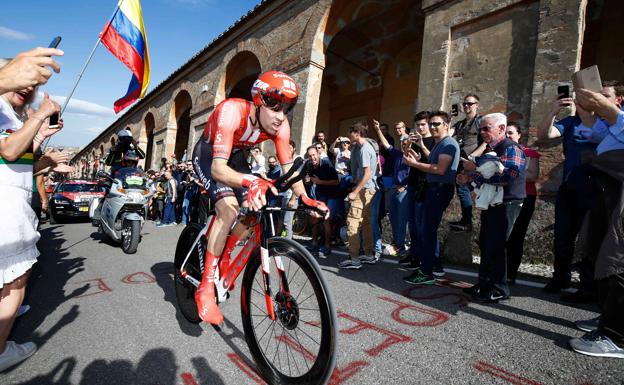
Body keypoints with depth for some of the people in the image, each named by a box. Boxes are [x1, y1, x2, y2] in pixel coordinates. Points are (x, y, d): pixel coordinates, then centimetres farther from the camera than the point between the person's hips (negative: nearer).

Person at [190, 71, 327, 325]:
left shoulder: (280, 125, -23)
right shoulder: (232, 111, -38)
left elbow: (288, 166, -19)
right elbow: (218, 168, -45)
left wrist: (305, 198, -35)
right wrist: (249, 181, -64)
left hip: (234, 154, 6)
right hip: (208, 155, -5)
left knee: (252, 211, -10)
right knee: (229, 210, -27)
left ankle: (223, 260, 17)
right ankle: (206, 287, -16)